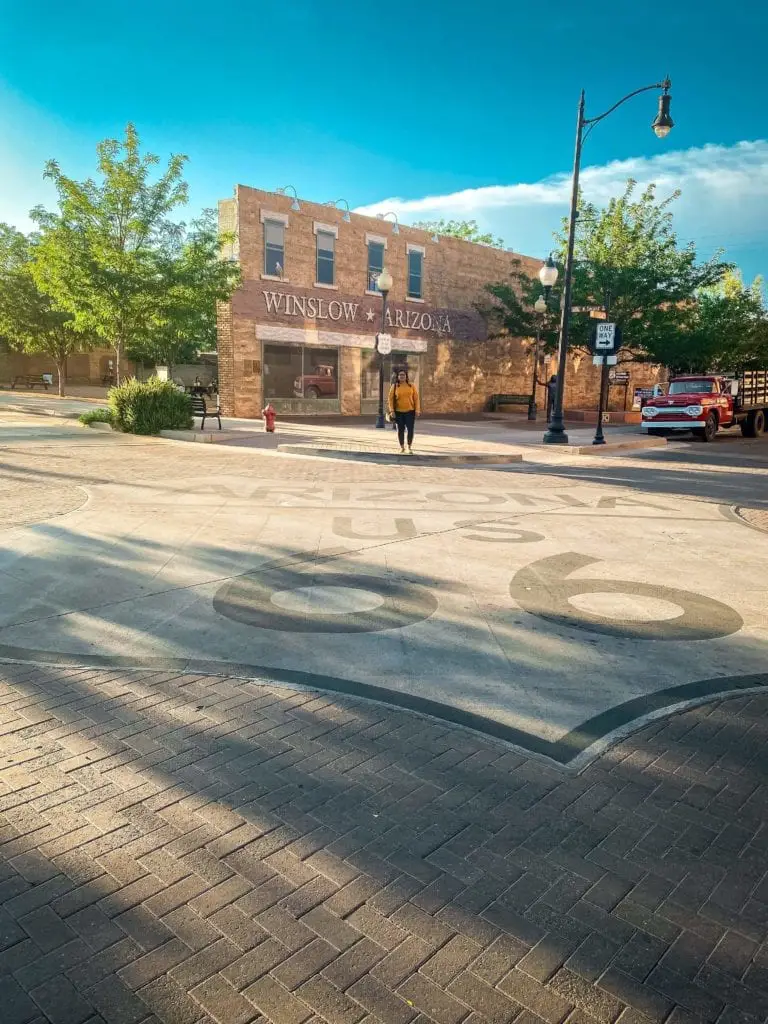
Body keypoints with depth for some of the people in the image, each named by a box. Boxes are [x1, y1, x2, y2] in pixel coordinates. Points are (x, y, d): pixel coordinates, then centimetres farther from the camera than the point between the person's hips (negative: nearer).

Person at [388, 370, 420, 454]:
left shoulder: (411, 386, 3)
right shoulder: (394, 386, 1)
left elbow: (416, 398, 3)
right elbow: (390, 399, 0)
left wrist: (417, 410, -4)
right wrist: (392, 410, -9)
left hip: (410, 411, 0)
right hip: (399, 412, 0)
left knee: (410, 429, -3)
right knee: (400, 430, 6)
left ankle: (410, 447, 13)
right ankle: (402, 447, 19)